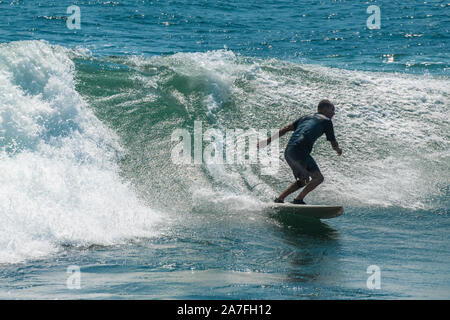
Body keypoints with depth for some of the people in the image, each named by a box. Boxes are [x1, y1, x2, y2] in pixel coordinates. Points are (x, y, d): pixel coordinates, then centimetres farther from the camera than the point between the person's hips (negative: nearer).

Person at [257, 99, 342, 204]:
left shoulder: (305, 118, 29)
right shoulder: (326, 121, 11)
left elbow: (285, 129, 23)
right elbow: (334, 144, 12)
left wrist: (268, 141, 22)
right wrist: (338, 150, 35)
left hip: (288, 152, 8)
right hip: (300, 151, -8)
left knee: (303, 180, 20)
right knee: (318, 177, -4)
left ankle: (279, 199, 16)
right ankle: (298, 200, -13)